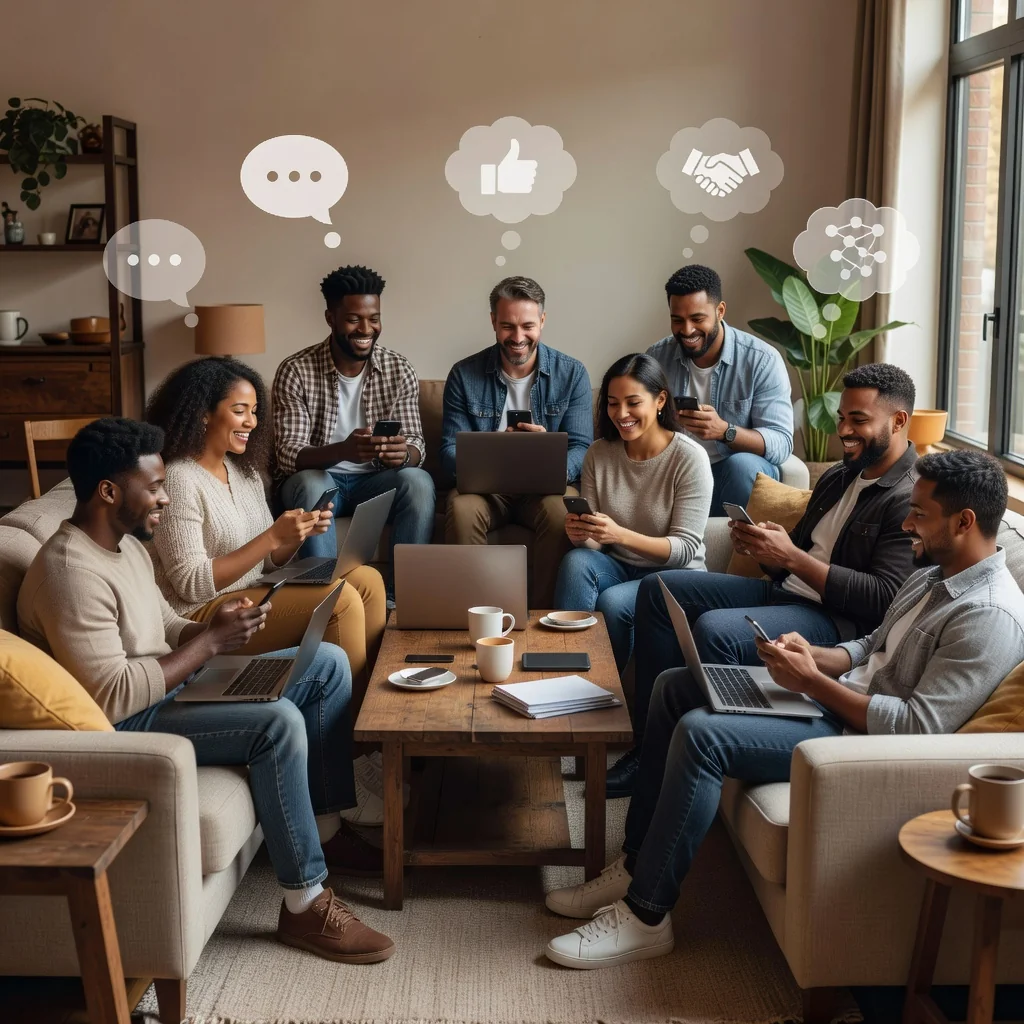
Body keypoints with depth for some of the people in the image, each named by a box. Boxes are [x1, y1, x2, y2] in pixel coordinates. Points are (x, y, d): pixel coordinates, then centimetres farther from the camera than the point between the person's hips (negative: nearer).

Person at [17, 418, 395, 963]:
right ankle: (305, 905, -18)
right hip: (125, 723, -10)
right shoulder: (71, 572, -25)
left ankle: (326, 829, 13)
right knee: (278, 722, -31)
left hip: (167, 685, 10)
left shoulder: (125, 542, 7)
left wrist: (215, 627, -6)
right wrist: (211, 641, -24)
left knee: (329, 664, 5)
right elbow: (111, 698, -30)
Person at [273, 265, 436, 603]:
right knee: (310, 484, -36)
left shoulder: (399, 370, -3)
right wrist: (344, 450, -40)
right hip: (318, 477, -2)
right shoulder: (295, 371, -11)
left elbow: (417, 448, -7)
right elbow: (289, 455, -18)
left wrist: (403, 453, -34)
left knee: (418, 481, -29)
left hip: (376, 481, 2)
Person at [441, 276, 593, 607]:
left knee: (562, 511, -34)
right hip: (484, 486, 0)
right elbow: (450, 449, -2)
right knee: (462, 510, -33)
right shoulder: (464, 375, 1)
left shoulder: (572, 373, 0)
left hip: (546, 487, 0)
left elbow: (581, 447, -4)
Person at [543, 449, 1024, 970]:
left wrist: (811, 680, -21)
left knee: (700, 733, -26)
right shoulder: (935, 575, 10)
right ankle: (635, 865, 9)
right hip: (839, 693, 11)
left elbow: (917, 728, -27)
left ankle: (645, 916, -14)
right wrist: (811, 655, 1)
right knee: (674, 687, 6)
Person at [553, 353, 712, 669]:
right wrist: (580, 534, -25)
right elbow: (592, 543, 1)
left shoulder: (689, 457, -13)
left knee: (612, 602, -32)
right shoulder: (599, 453, 0)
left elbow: (686, 549, -17)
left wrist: (620, 535, -33)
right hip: (616, 567, 4)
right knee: (575, 561, -28)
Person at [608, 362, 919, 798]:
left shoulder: (912, 499, -12)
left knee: (714, 631, -32)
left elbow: (884, 599, -22)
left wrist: (791, 557, -22)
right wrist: (763, 546, -3)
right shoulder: (837, 478, 16)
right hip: (783, 591, 10)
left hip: (839, 620, -10)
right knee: (658, 591, 2)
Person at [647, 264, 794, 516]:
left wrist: (725, 431, -32)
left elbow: (781, 444, -15)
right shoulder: (656, 358, 3)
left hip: (740, 476, -1)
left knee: (743, 464, -35)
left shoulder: (762, 360, -8)